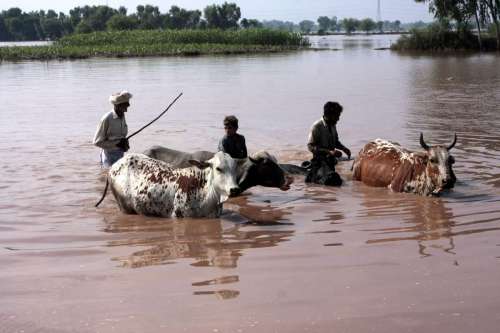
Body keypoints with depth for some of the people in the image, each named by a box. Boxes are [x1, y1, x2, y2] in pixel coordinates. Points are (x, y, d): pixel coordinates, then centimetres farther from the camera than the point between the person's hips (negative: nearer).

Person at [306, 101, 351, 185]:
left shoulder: (332, 126, 3)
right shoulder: (317, 127, -17)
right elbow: (311, 146, -21)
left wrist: (344, 148, -1)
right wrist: (329, 152, -27)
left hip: (330, 159, 8)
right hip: (320, 160, -8)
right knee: (335, 181, -20)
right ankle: (312, 176, 0)